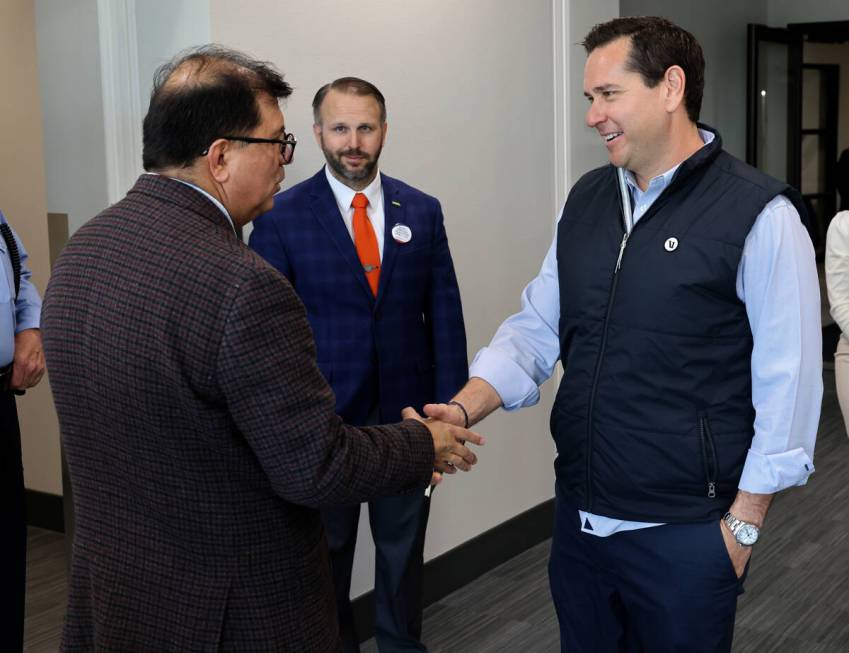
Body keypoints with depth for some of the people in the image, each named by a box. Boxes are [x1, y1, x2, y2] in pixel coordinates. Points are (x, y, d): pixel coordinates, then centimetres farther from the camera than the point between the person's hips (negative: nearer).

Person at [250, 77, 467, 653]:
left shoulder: (423, 211, 2)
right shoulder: (281, 217, -6)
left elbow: (445, 318, 3)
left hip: (407, 417, 2)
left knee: (404, 554, 17)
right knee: (324, 560, 15)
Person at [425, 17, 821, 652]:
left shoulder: (760, 215, -14)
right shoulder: (585, 200, 5)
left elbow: (787, 383, -12)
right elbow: (536, 328, 5)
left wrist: (744, 521, -9)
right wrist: (464, 409, -10)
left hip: (685, 536, -5)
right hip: (578, 518, 5)